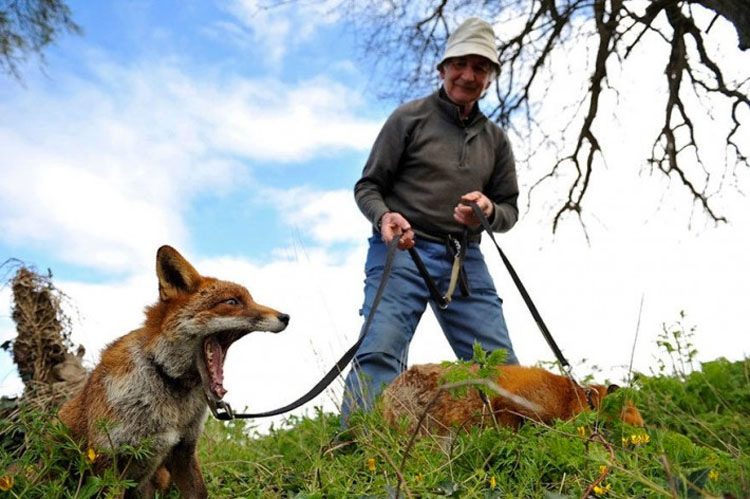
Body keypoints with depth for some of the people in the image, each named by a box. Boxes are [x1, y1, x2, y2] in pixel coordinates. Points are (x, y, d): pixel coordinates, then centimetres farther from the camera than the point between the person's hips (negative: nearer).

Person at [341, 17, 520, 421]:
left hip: (464, 258, 5)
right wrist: (384, 217, -18)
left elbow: (510, 209, 18)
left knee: (501, 366, -1)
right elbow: (367, 186, 5)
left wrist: (489, 213, -8)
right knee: (379, 353, -20)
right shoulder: (409, 118, 6)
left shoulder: (495, 139, 18)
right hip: (401, 251, -4)